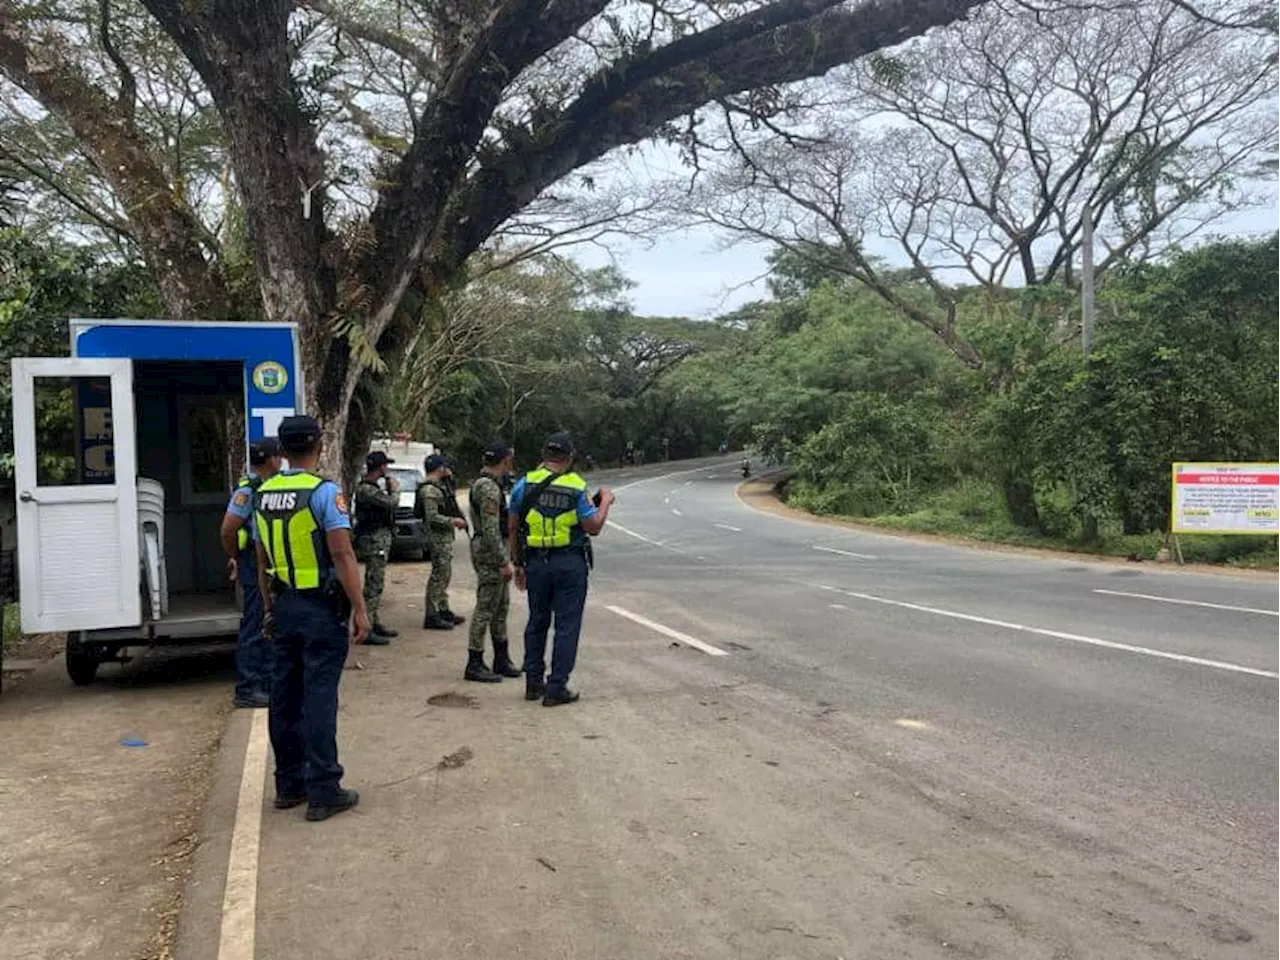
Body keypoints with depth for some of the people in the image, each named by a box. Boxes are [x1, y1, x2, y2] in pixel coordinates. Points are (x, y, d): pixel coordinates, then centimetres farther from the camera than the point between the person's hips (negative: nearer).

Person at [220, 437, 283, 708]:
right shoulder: (248, 490, -16)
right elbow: (227, 530, -19)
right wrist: (235, 558, -4)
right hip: (254, 563, -10)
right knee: (254, 628, -6)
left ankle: (266, 682, 25)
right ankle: (246, 690, 0)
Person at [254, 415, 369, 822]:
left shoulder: (265, 494, 7)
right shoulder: (324, 491, -13)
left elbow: (263, 561, 15)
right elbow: (342, 555, -19)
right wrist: (359, 609, -15)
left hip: (284, 606, 6)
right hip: (322, 609, -6)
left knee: (285, 697, 12)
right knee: (319, 698, -3)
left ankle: (289, 784, 23)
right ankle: (323, 791, 1)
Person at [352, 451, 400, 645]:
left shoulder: (374, 486, 14)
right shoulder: (365, 489, -18)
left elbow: (387, 504, 19)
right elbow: (392, 503, -24)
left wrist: (390, 487, 10)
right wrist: (395, 488, -5)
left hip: (381, 539, 11)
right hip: (374, 541, -11)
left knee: (376, 583, 17)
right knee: (373, 584, -9)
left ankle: (374, 622, 27)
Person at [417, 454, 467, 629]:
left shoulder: (438, 486, 14)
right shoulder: (429, 490, -18)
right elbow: (432, 517, -23)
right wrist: (453, 521, -16)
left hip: (445, 536, 10)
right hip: (438, 537, -10)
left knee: (445, 574, 16)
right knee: (438, 575, -7)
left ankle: (444, 610, 26)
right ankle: (431, 616, -3)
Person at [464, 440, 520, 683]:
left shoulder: (482, 483, 14)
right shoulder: (489, 488, -19)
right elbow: (491, 530, -24)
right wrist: (504, 562, -23)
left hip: (494, 553, 10)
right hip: (490, 554, -10)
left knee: (501, 607, 15)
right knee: (486, 609, -4)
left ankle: (502, 660, 23)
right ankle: (474, 665, 3)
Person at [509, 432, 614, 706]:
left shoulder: (525, 483, 1)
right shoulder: (576, 487, -8)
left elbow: (513, 528, 4)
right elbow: (593, 527, -8)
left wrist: (518, 563, 13)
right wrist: (605, 501, 9)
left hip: (536, 562, 4)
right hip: (570, 563, -3)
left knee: (537, 622, 17)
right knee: (567, 626, 3)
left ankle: (533, 683, 22)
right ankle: (556, 688, 2)